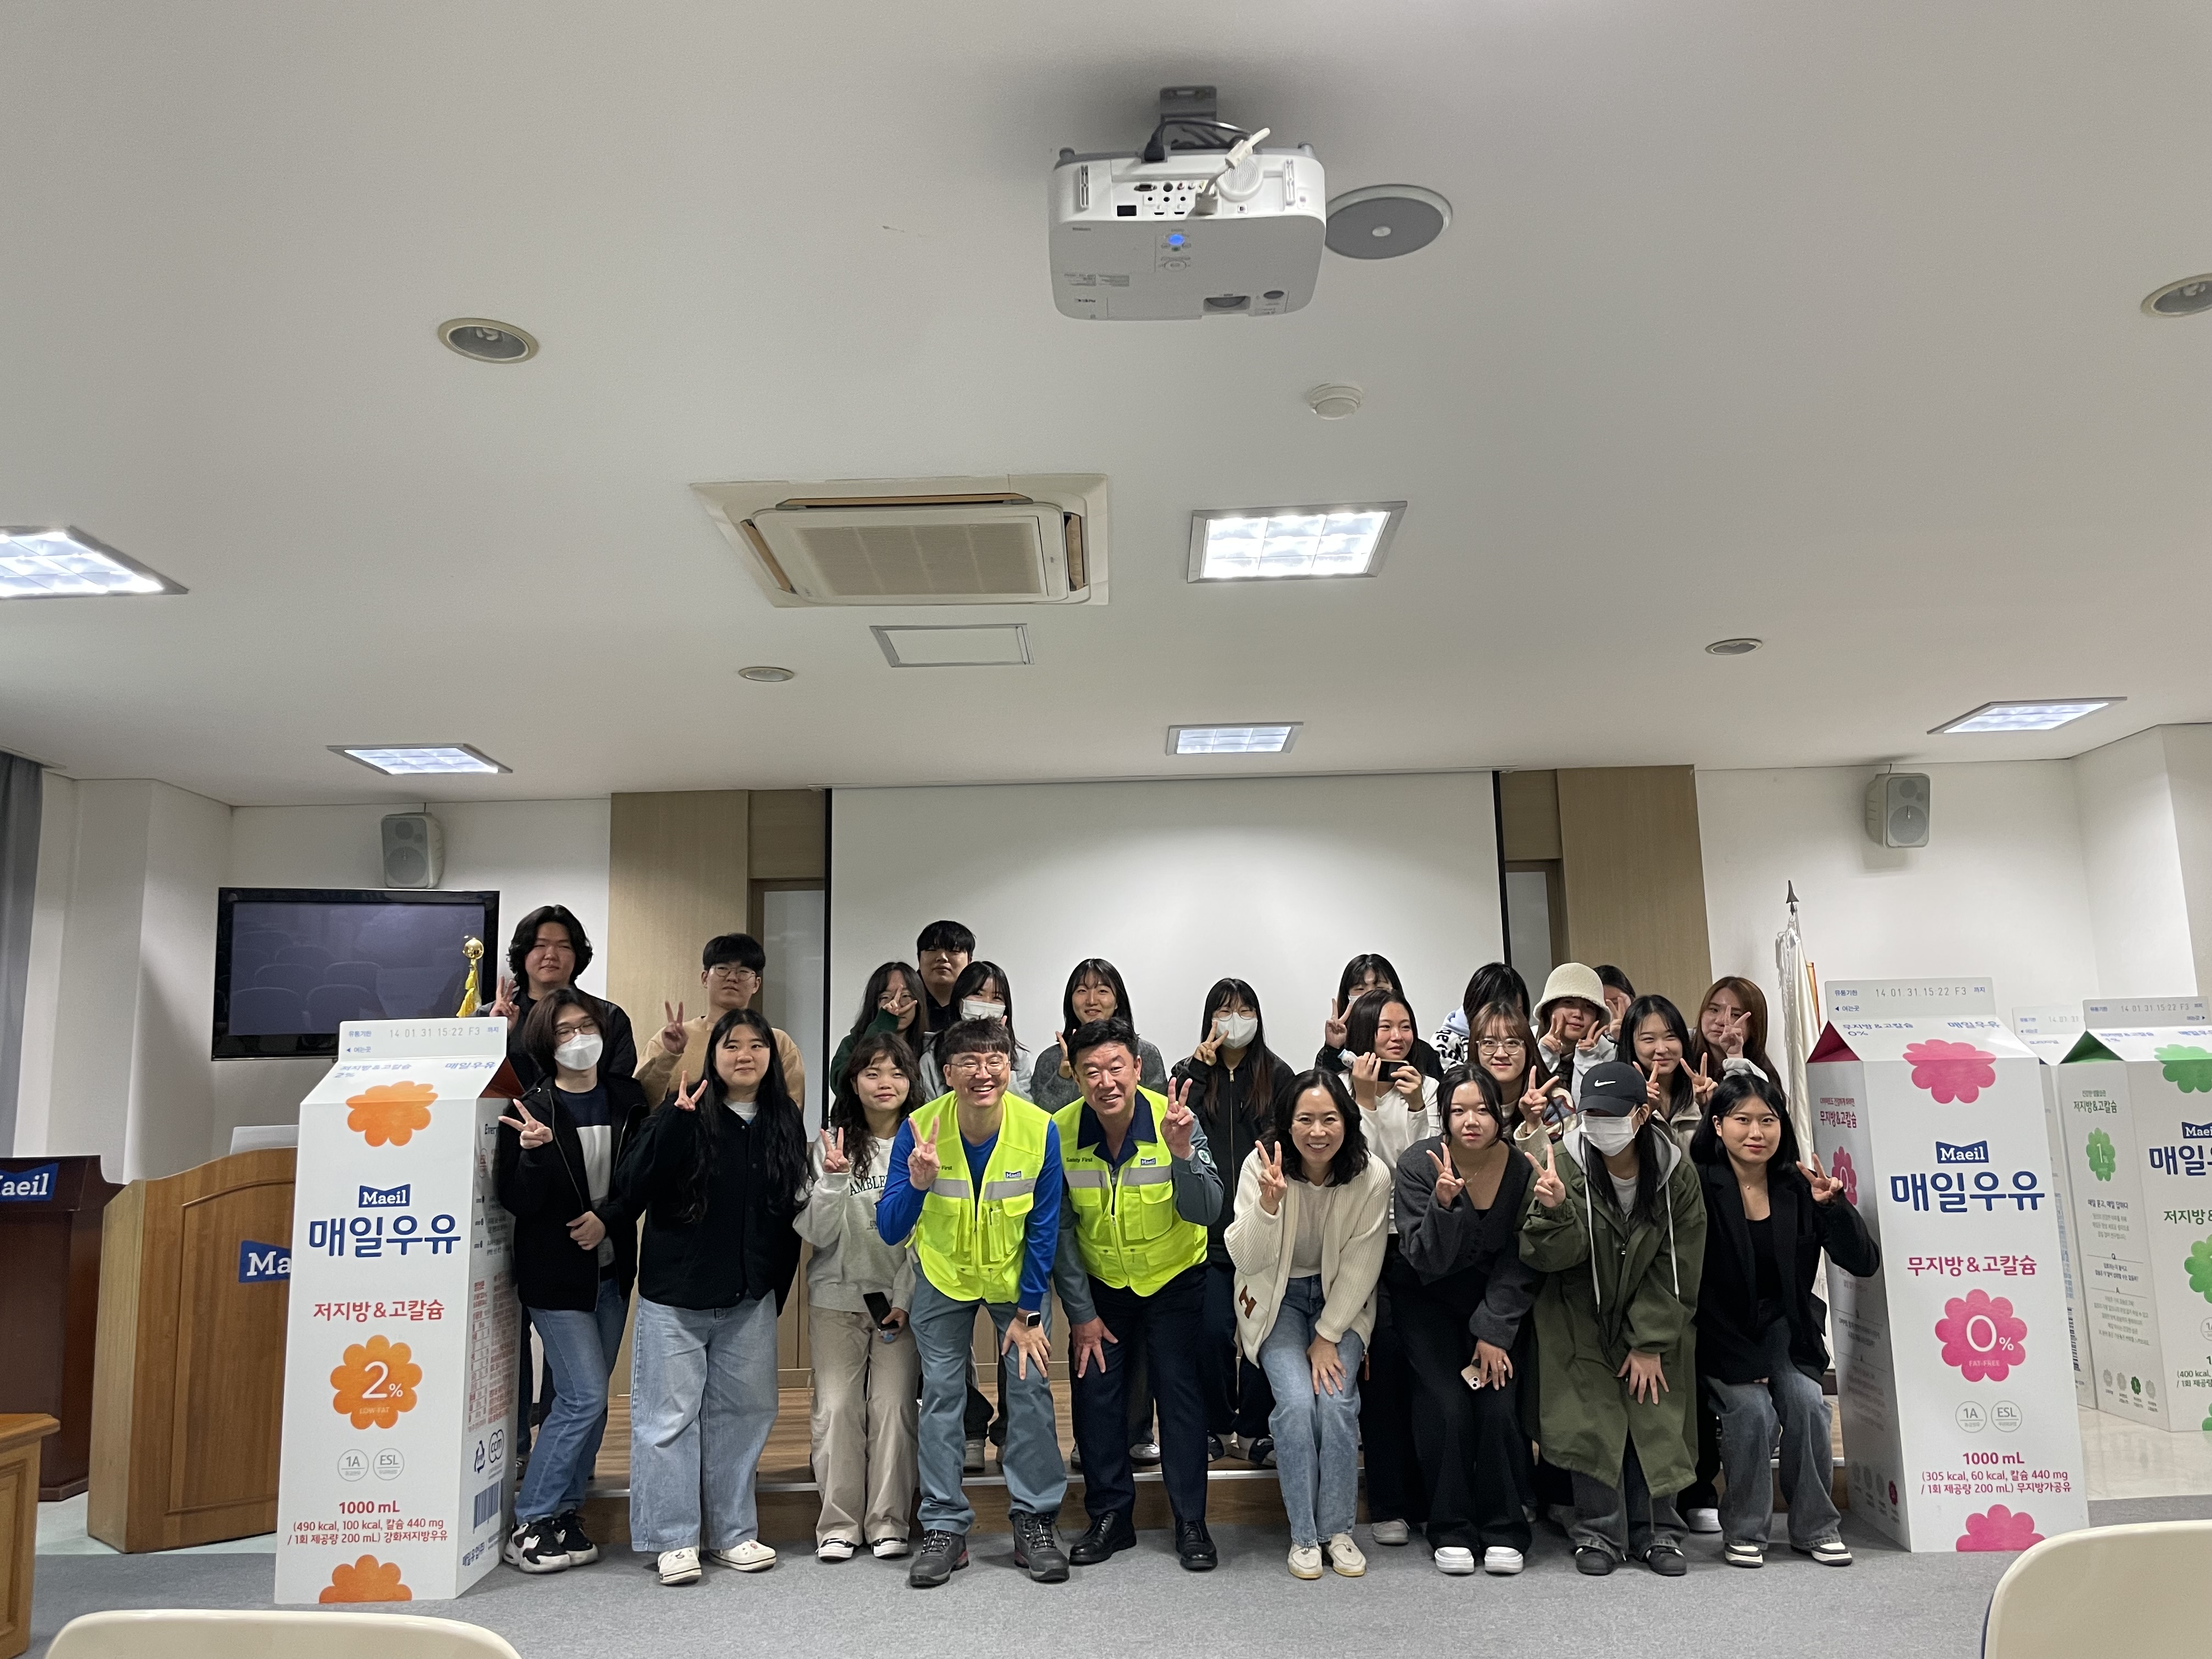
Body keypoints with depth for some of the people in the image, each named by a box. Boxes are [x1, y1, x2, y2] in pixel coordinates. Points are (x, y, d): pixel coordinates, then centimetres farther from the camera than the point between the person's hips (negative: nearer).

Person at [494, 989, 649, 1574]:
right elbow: (515, 1200, -12)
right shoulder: (531, 1107, -9)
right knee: (585, 1397, -8)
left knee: (588, 1398, 10)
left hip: (611, 1268, 5)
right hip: (556, 1274, -4)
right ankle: (531, 1524, 6)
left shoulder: (626, 1099, 2)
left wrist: (607, 1217, -12)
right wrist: (533, 1151, -30)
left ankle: (565, 1512, 22)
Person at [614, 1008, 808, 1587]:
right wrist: (673, 1122, -28)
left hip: (750, 1299, 4)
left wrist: (777, 1287, 10)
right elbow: (632, 1191, -17)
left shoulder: (784, 1122, 4)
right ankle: (674, 1539, 14)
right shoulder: (685, 1113, -9)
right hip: (675, 1297, -4)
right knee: (671, 1414, 2)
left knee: (741, 1412, 11)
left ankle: (733, 1532, 24)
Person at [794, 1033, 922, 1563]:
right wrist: (834, 1179, -19)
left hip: (902, 1297, 0)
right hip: (837, 1296, 1)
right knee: (837, 1407, -1)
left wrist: (907, 1298, -6)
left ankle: (888, 1523, 11)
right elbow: (816, 1233, -4)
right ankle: (838, 1524, 13)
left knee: (894, 1405, -4)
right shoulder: (831, 1145, -1)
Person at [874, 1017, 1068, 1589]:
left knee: (1030, 1385, -3)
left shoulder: (1039, 1129, -24)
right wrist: (917, 1183, -42)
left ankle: (1035, 1521, 12)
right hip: (944, 1274, 0)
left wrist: (1028, 1312, -9)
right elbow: (890, 1231, -22)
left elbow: (1044, 1229, -12)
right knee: (940, 1392, 0)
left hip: (1017, 1274, 0)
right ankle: (944, 1528, 13)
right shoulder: (920, 1129, -25)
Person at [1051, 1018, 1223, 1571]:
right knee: (1095, 1391, 2)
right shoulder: (1060, 1132, -18)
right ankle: (1110, 1517, 19)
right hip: (1100, 1282, 2)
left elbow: (1205, 1213, -28)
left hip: (1174, 1278, -2)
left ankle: (1191, 1522, 11)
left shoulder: (1173, 1121, -23)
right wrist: (1080, 1313, -6)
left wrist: (1182, 1152, -45)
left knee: (1179, 1389, -4)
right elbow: (1060, 1230, -8)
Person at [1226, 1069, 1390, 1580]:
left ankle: (1338, 1530, 0)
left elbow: (1361, 1265, -9)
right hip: (1277, 1299, 0)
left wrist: (1327, 1337, -11)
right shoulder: (1262, 1167, -19)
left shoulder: (1372, 1177, -17)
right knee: (1297, 1401, -20)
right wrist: (1269, 1202, -37)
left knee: (1336, 1400, -19)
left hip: (1342, 1302, 1)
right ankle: (1303, 1535, -3)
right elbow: (1246, 1259, -20)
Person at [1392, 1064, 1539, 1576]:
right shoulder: (1419, 1164, -16)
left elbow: (1520, 1264, -5)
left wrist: (1494, 1332, -12)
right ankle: (1451, 1530, 2)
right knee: (1448, 1406, -17)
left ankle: (1504, 1529, 4)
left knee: (1499, 1404, -16)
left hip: (1500, 1305, 1)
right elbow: (1427, 1262, -19)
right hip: (1430, 1302, -1)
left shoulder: (1524, 1167, -11)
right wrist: (1444, 1202, -35)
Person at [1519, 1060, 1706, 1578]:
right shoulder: (1562, 1165, -17)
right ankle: (1599, 1532, 6)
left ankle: (1656, 1531, 16)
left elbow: (1675, 1269, -6)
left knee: (1655, 1417, -1)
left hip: (1653, 1319, 2)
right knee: (1591, 1418, -9)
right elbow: (1548, 1258, -20)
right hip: (1581, 1316, -2)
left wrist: (1650, 1344, -9)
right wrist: (1554, 1210, -40)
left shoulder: (1676, 1174, -10)